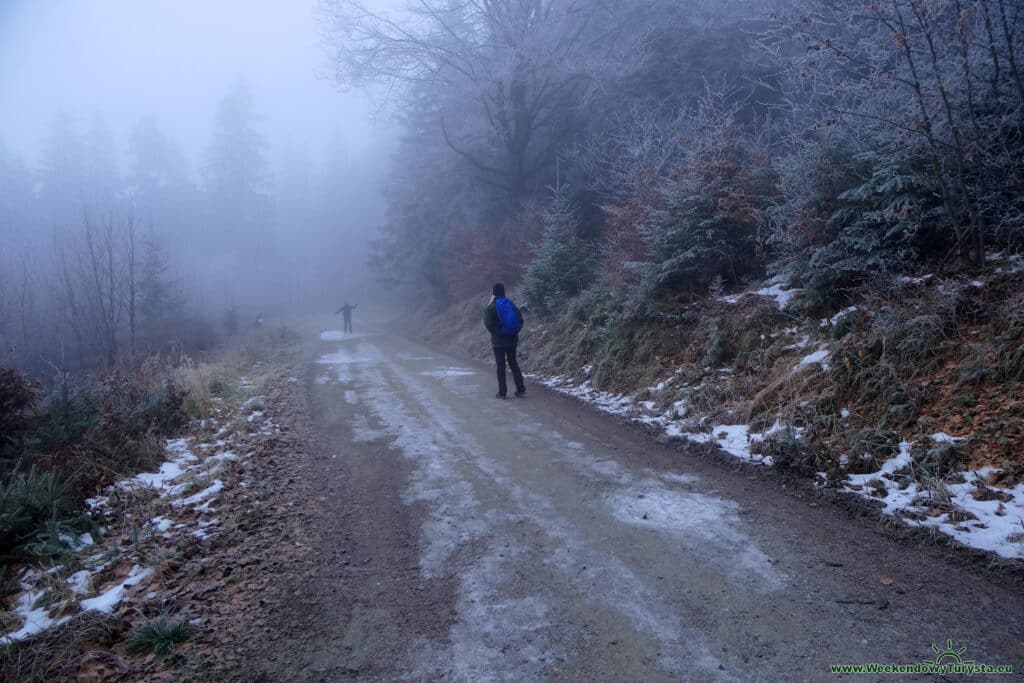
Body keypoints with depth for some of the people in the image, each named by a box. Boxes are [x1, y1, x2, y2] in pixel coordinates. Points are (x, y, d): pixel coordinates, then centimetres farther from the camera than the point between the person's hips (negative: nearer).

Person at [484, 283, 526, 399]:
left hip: (498, 341, -4)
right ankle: (520, 388, 11)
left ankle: (502, 392, 2)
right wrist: (515, 332, 13)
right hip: (512, 339, 4)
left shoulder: (490, 308, -10)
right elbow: (520, 319, 5)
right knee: (513, 363, 14)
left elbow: (488, 324, -15)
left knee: (500, 365, 2)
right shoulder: (511, 304, 3)